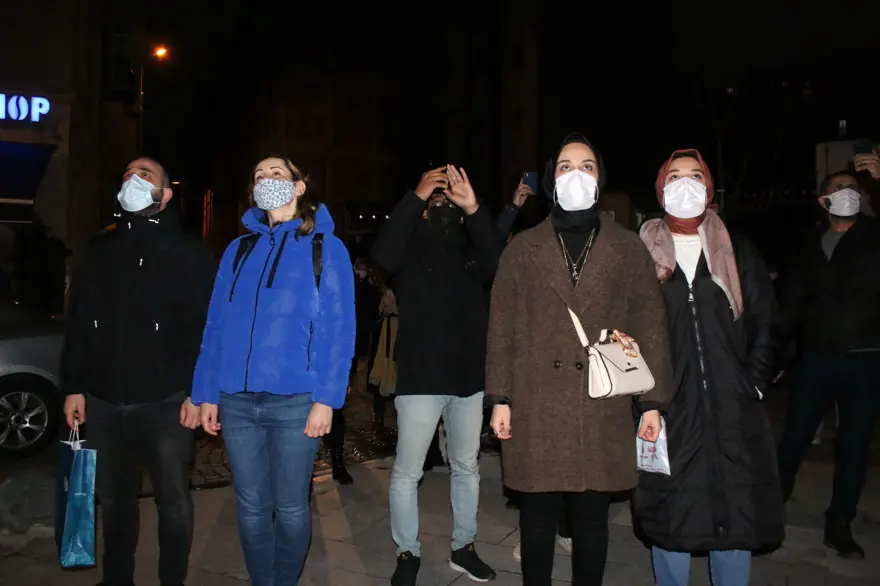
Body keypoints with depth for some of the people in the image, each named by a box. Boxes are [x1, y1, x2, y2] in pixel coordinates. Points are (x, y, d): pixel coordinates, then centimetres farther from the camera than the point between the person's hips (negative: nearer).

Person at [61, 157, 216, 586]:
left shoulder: (189, 252, 0)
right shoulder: (99, 250, 14)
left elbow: (206, 327, -6)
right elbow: (77, 323, 12)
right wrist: (73, 387, 6)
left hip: (165, 402, -4)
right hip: (104, 402, 4)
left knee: (172, 499, 6)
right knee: (113, 498, 15)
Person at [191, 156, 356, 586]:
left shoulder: (325, 247, 1)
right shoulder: (238, 250, 13)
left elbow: (338, 328, -6)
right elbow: (215, 326, 10)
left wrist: (326, 398, -13)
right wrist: (206, 392, 3)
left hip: (294, 401, -3)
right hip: (237, 402, 4)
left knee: (290, 507, 9)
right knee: (251, 507, 13)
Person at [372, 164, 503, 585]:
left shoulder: (471, 251, 8)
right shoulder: (411, 251, 1)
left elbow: (498, 262, -13)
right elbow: (383, 255, -20)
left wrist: (475, 209, -26)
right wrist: (416, 196, -23)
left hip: (468, 378, 3)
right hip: (420, 378, -3)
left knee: (467, 468, 14)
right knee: (407, 472, 3)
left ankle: (463, 548, 30)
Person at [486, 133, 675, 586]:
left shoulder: (628, 248, 7)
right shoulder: (523, 248, 6)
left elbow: (649, 327, 4)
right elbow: (502, 328, 4)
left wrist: (653, 402, -2)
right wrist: (499, 399, -2)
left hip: (603, 411, 0)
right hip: (536, 410, 0)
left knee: (591, 521, 10)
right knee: (538, 519, 9)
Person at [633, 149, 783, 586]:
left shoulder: (737, 251, 9)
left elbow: (764, 323, 8)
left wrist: (754, 383, -1)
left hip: (732, 407, 2)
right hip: (667, 407, -1)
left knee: (736, 515, 8)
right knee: (669, 515, 6)